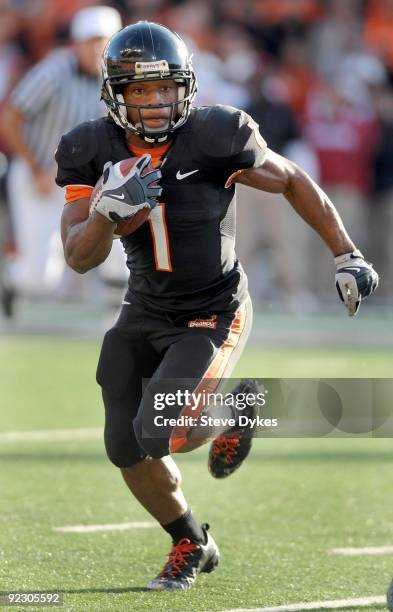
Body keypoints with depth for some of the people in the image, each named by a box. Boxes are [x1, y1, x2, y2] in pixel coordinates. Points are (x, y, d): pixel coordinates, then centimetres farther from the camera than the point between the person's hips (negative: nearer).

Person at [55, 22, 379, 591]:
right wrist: (108, 210, -32)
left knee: (160, 434, -21)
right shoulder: (93, 152, -11)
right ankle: (190, 544, 36)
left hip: (213, 314, -5)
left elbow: (294, 182, -5)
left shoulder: (215, 139, -21)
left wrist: (347, 255, -4)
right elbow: (79, 258, -11)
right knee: (129, 453, 9)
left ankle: (235, 410, 14)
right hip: (145, 310, 5)